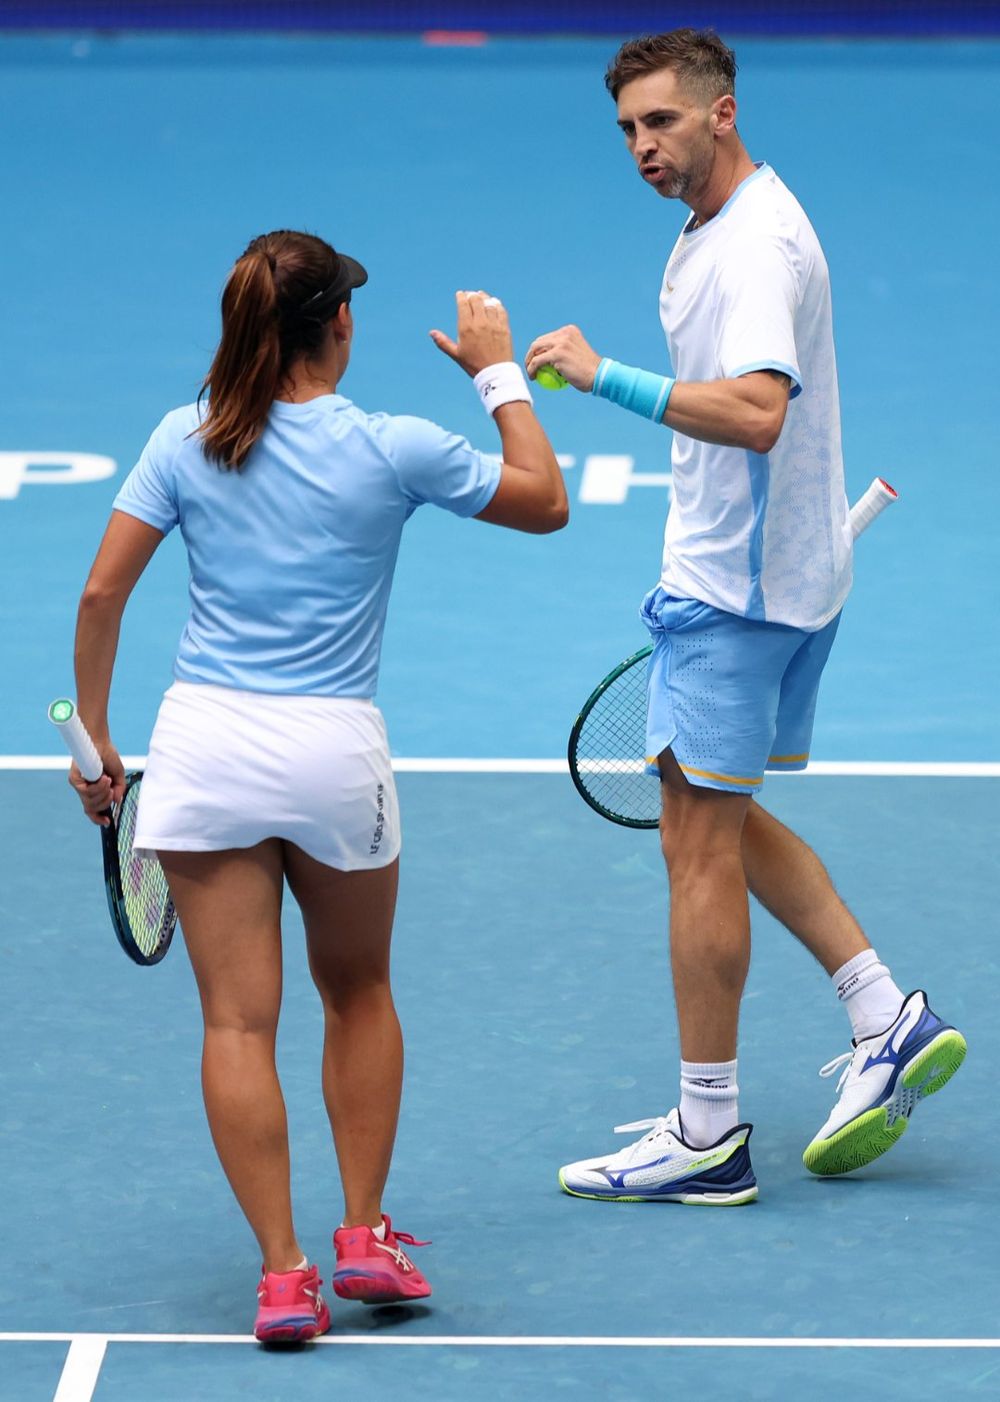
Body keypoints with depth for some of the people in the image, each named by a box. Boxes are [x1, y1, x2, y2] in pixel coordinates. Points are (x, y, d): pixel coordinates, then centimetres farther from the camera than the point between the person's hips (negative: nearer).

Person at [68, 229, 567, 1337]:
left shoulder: (186, 440, 0)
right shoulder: (394, 449, -5)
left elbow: (101, 594, -1)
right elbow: (546, 502, 8)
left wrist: (95, 740, 8)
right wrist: (500, 374, 17)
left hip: (203, 747, 1)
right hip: (335, 750, -1)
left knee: (238, 1021, 2)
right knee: (359, 994, 22)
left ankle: (282, 1273, -3)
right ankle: (365, 1236, 21)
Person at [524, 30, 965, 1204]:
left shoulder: (756, 245, -21)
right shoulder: (713, 231, 12)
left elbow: (756, 412, -35)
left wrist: (606, 377, -36)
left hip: (738, 589, -11)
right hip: (742, 571, 11)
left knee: (700, 839, -5)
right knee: (718, 820, 17)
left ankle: (707, 1136, 1)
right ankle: (885, 1018, 15)